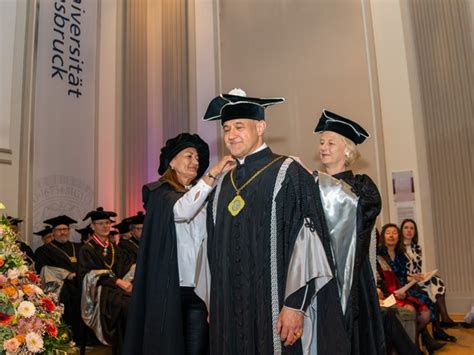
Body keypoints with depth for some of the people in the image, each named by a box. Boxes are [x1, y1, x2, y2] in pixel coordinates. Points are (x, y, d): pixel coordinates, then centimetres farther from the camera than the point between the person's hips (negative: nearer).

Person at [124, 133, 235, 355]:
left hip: (199, 289, 4)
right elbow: (181, 210, -23)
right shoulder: (160, 192, 0)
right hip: (169, 289, -4)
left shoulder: (201, 196, 16)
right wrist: (213, 173, -26)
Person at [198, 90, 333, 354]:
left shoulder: (289, 174, -4)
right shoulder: (223, 185, 13)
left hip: (273, 310, -5)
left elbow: (305, 239, -11)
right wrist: (212, 303, 13)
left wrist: (295, 306, -16)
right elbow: (214, 247, 15)